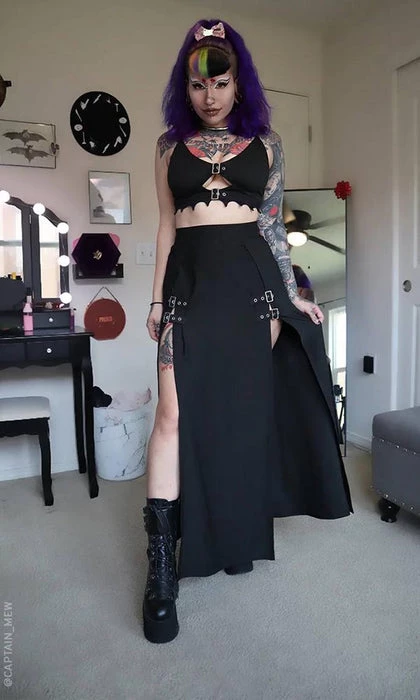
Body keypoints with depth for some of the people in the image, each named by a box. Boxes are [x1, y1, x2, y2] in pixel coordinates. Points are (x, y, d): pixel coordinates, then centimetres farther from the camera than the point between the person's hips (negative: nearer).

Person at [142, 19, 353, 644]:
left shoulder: (266, 142, 12)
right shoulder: (170, 144, 14)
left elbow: (273, 225, 11)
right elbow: (167, 226, 12)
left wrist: (292, 293, 6)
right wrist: (156, 298, 8)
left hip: (251, 278, 1)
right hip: (189, 280, 0)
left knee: (245, 408, 3)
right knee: (174, 412, -12)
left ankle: (240, 535, 22)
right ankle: (161, 565, -6)